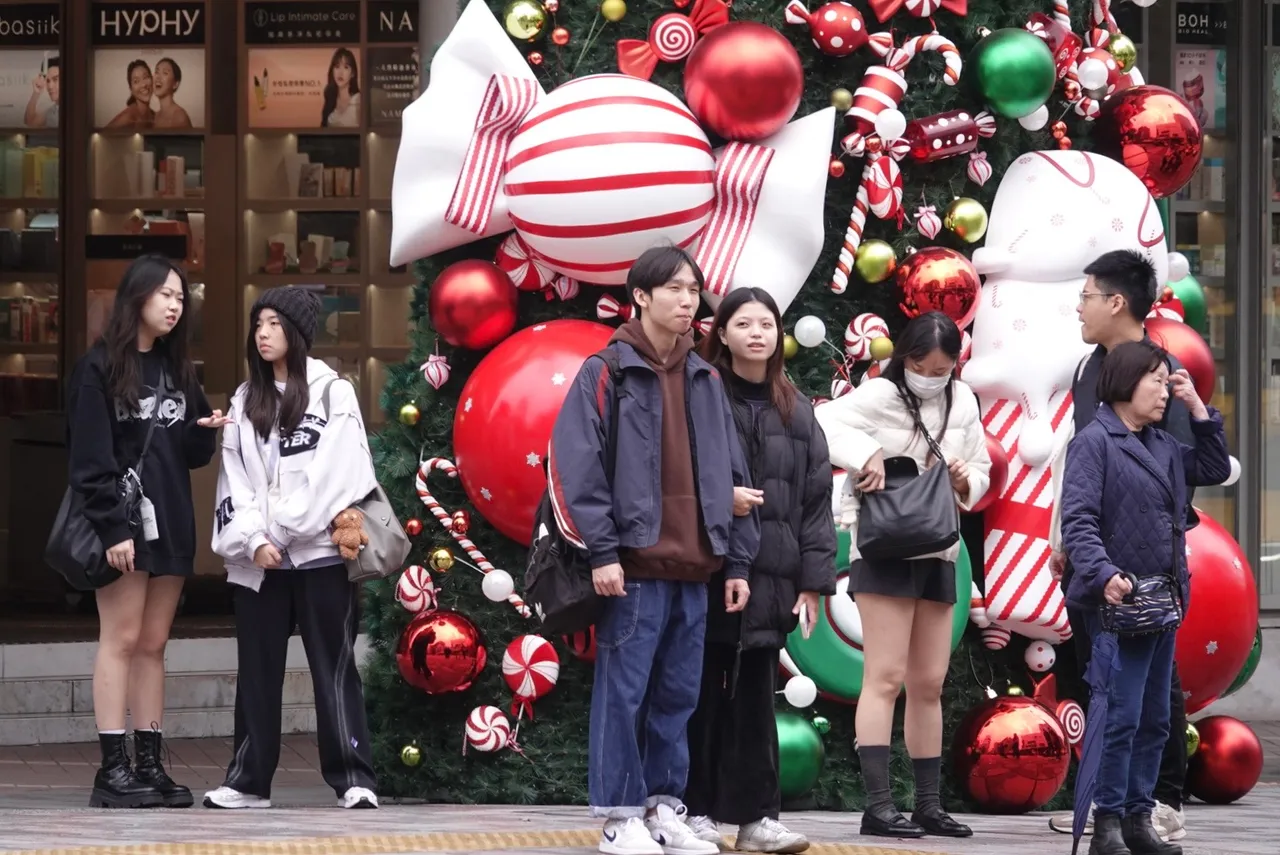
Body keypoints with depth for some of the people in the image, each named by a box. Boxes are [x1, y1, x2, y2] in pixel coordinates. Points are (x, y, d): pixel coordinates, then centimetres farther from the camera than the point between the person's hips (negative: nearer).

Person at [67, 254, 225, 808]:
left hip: (171, 522, 6)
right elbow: (89, 458, -12)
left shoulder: (178, 369, 16)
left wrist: (208, 431, -3)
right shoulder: (98, 369, -6)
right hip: (123, 523, -6)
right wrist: (112, 527, -19)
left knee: (153, 645, 6)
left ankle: (150, 764, 7)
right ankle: (113, 769, -7)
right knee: (121, 641, -7)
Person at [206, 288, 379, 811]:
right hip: (257, 559, 4)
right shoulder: (245, 400, 15)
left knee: (334, 667, -4)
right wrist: (254, 540, -6)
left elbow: (330, 474, -6)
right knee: (257, 669, 6)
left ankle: (353, 778, -5)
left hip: (319, 552, -4)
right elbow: (235, 481, 8)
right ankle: (248, 780, 10)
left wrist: (281, 531, -8)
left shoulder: (333, 393, 2)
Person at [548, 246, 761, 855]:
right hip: (634, 565, -6)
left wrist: (737, 561, 12)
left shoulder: (705, 381, 16)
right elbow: (577, 465, -9)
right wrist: (602, 551, -16)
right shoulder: (606, 373, -2)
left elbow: (731, 475, 18)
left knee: (678, 696, 8)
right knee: (623, 694, -4)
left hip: (693, 569, 6)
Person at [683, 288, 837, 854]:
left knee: (754, 694, 4)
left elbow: (815, 497, 10)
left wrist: (813, 580, 4)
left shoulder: (796, 412, 12)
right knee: (704, 692, 1)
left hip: (771, 574, 3)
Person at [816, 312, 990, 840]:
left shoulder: (962, 403, 10)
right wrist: (866, 455, -33)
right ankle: (878, 806, -13)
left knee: (929, 685, 10)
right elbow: (822, 422, -22)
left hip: (938, 555, 6)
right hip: (885, 552, -6)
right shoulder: (879, 396, -8)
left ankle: (929, 805, 16)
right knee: (886, 678, -10)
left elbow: (982, 472, 16)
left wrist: (966, 481, -5)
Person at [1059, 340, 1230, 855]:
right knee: (1122, 717, -10)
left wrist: (1199, 409, 16)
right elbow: (1077, 520, -17)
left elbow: (1214, 469, 25)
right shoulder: (1094, 442, -8)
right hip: (1119, 601, -8)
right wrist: (1104, 574, -31)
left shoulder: (1163, 446, 16)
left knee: (1154, 720, 10)